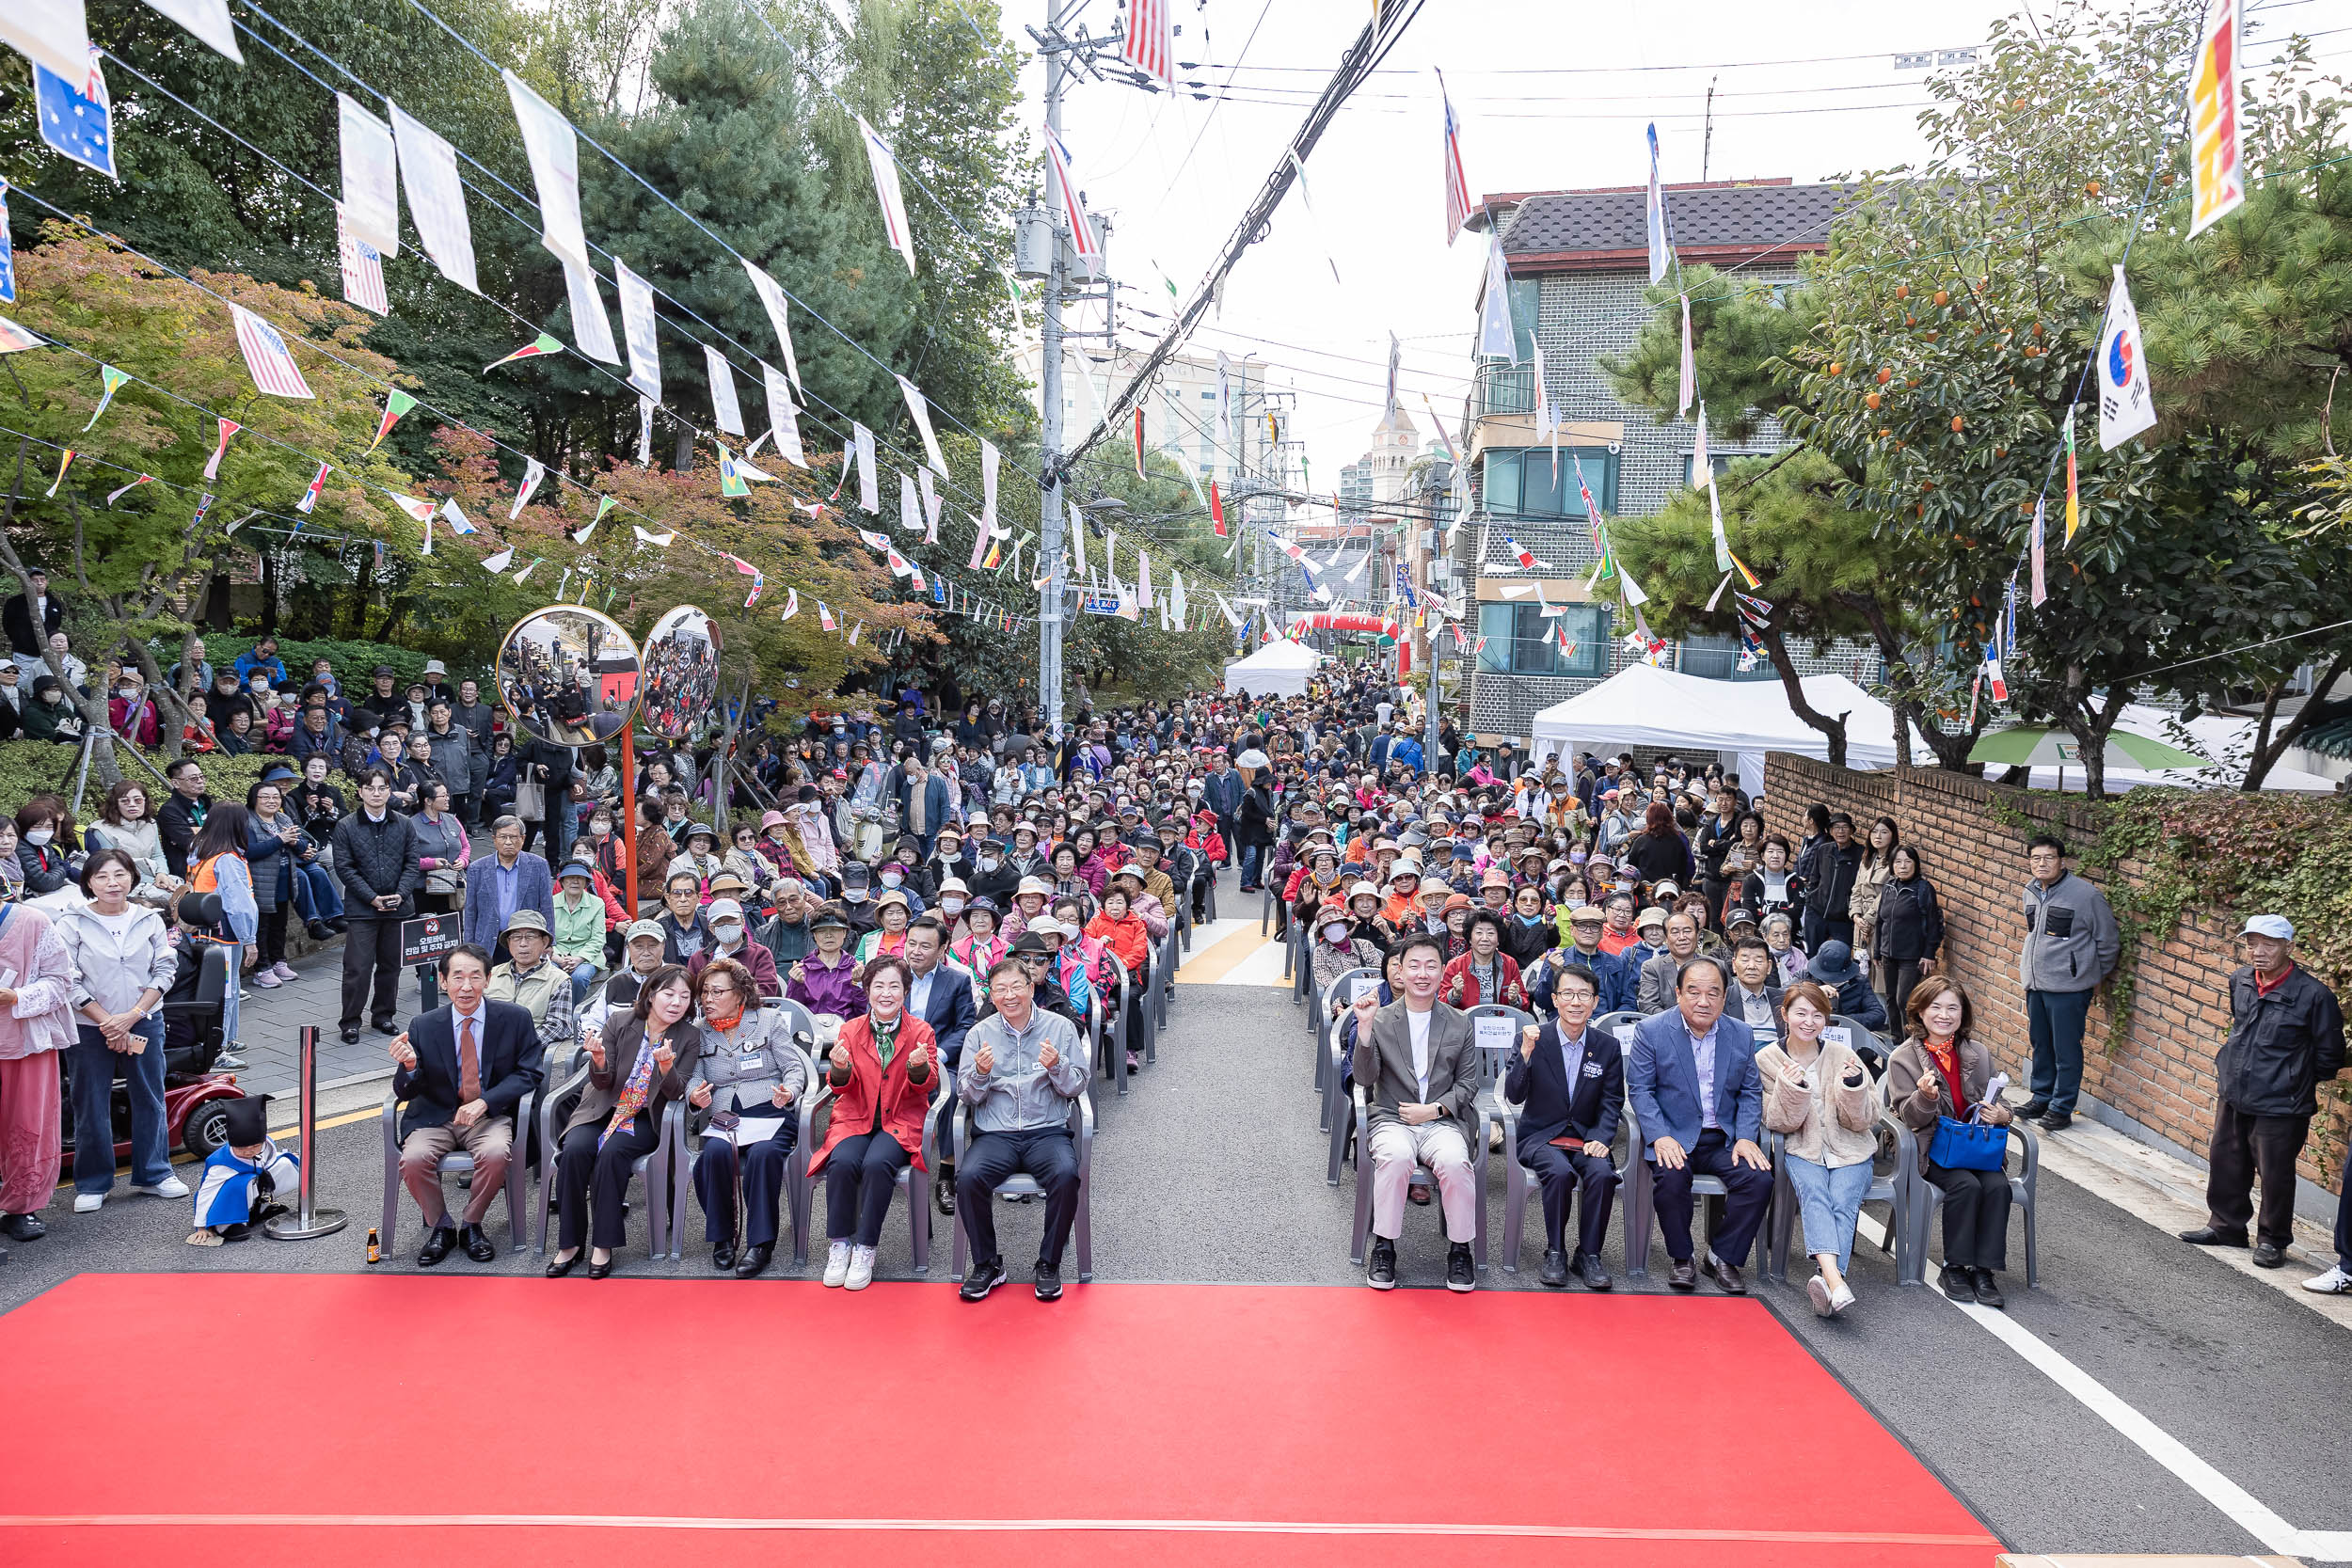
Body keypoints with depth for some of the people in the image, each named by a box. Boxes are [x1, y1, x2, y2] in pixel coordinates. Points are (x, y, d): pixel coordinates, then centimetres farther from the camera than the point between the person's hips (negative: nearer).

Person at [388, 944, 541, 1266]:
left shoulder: (515, 1018, -3)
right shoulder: (423, 1026, -1)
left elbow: (528, 1073, -3)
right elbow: (405, 1092, -1)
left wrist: (484, 1102, -17)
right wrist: (409, 1066, -26)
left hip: (490, 1115, -1)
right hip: (436, 1116, 1)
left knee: (495, 1153, -32)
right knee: (413, 1158, -27)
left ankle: (472, 1227, -4)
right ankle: (439, 1228, 0)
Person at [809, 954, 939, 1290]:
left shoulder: (920, 1031, 2)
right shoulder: (850, 1030, 6)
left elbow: (927, 1086, -6)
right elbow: (841, 1087, 0)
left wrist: (919, 1066, -29)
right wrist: (840, 1068, -24)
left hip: (900, 1122, -1)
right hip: (855, 1119, 2)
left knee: (877, 1163, -31)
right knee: (843, 1162, -29)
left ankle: (864, 1251, -19)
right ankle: (838, 1246, -14)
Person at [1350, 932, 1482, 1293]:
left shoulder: (1459, 1025, 10)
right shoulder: (1380, 1020, 4)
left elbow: (1467, 1084, 10)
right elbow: (1364, 1079, -5)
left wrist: (1434, 1109, -7)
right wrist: (1365, 1028, -17)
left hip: (1442, 1121, 1)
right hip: (1391, 1119, -1)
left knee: (1455, 1162, -32)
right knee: (1396, 1157, -35)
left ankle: (1459, 1250, -11)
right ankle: (1383, 1247, -17)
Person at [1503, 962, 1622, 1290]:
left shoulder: (1608, 1046, 4)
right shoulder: (1533, 1039, -3)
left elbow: (1612, 1103, 5)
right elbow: (1513, 1097, -11)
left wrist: (1600, 1138, -14)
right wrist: (1526, 1053, -26)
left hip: (1586, 1137, 2)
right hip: (1540, 1137, -2)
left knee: (1603, 1174, -29)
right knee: (1560, 1172, -32)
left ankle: (1588, 1255, -12)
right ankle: (1555, 1253, -14)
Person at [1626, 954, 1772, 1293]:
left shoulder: (1742, 1034, 8)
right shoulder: (1651, 1030, -2)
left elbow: (1751, 1093, 10)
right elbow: (1639, 1089, -5)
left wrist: (1746, 1138, -7)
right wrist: (1660, 1137, -19)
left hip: (1724, 1139, 3)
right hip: (1674, 1138, -3)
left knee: (1759, 1179, -23)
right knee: (1671, 1178, -32)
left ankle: (1723, 1256, -2)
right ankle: (1682, 1259, -7)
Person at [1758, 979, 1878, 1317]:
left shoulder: (1842, 1056, 3)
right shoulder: (1767, 1059, 3)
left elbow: (1863, 1121, 3)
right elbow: (1779, 1123, -2)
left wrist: (1854, 1086, -16)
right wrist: (1790, 1087, -20)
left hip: (1849, 1152, 1)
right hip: (1802, 1151, -1)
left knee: (1843, 1203, -28)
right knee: (1814, 1194, -31)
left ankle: (1822, 1279, -43)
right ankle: (1835, 1279, -49)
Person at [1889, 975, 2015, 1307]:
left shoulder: (1978, 1055, 11)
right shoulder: (1903, 1058, -1)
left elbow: (1996, 1106, 19)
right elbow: (1909, 1118, -6)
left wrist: (2000, 1115, -6)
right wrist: (1925, 1097, -28)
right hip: (1931, 1146, -3)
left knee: (1997, 1185, -26)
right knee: (1966, 1184, -30)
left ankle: (1984, 1269, -16)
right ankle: (1954, 1267, -15)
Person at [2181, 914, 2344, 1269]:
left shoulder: (2313, 994, -17)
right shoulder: (2240, 982, 0)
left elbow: (2329, 1055, -6)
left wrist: (2296, 1081, 3)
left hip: (2279, 1106, -6)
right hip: (2232, 1094, 6)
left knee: (2274, 1174, 4)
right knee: (2225, 1163, 17)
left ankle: (2272, 1240, 22)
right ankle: (2226, 1225, 35)